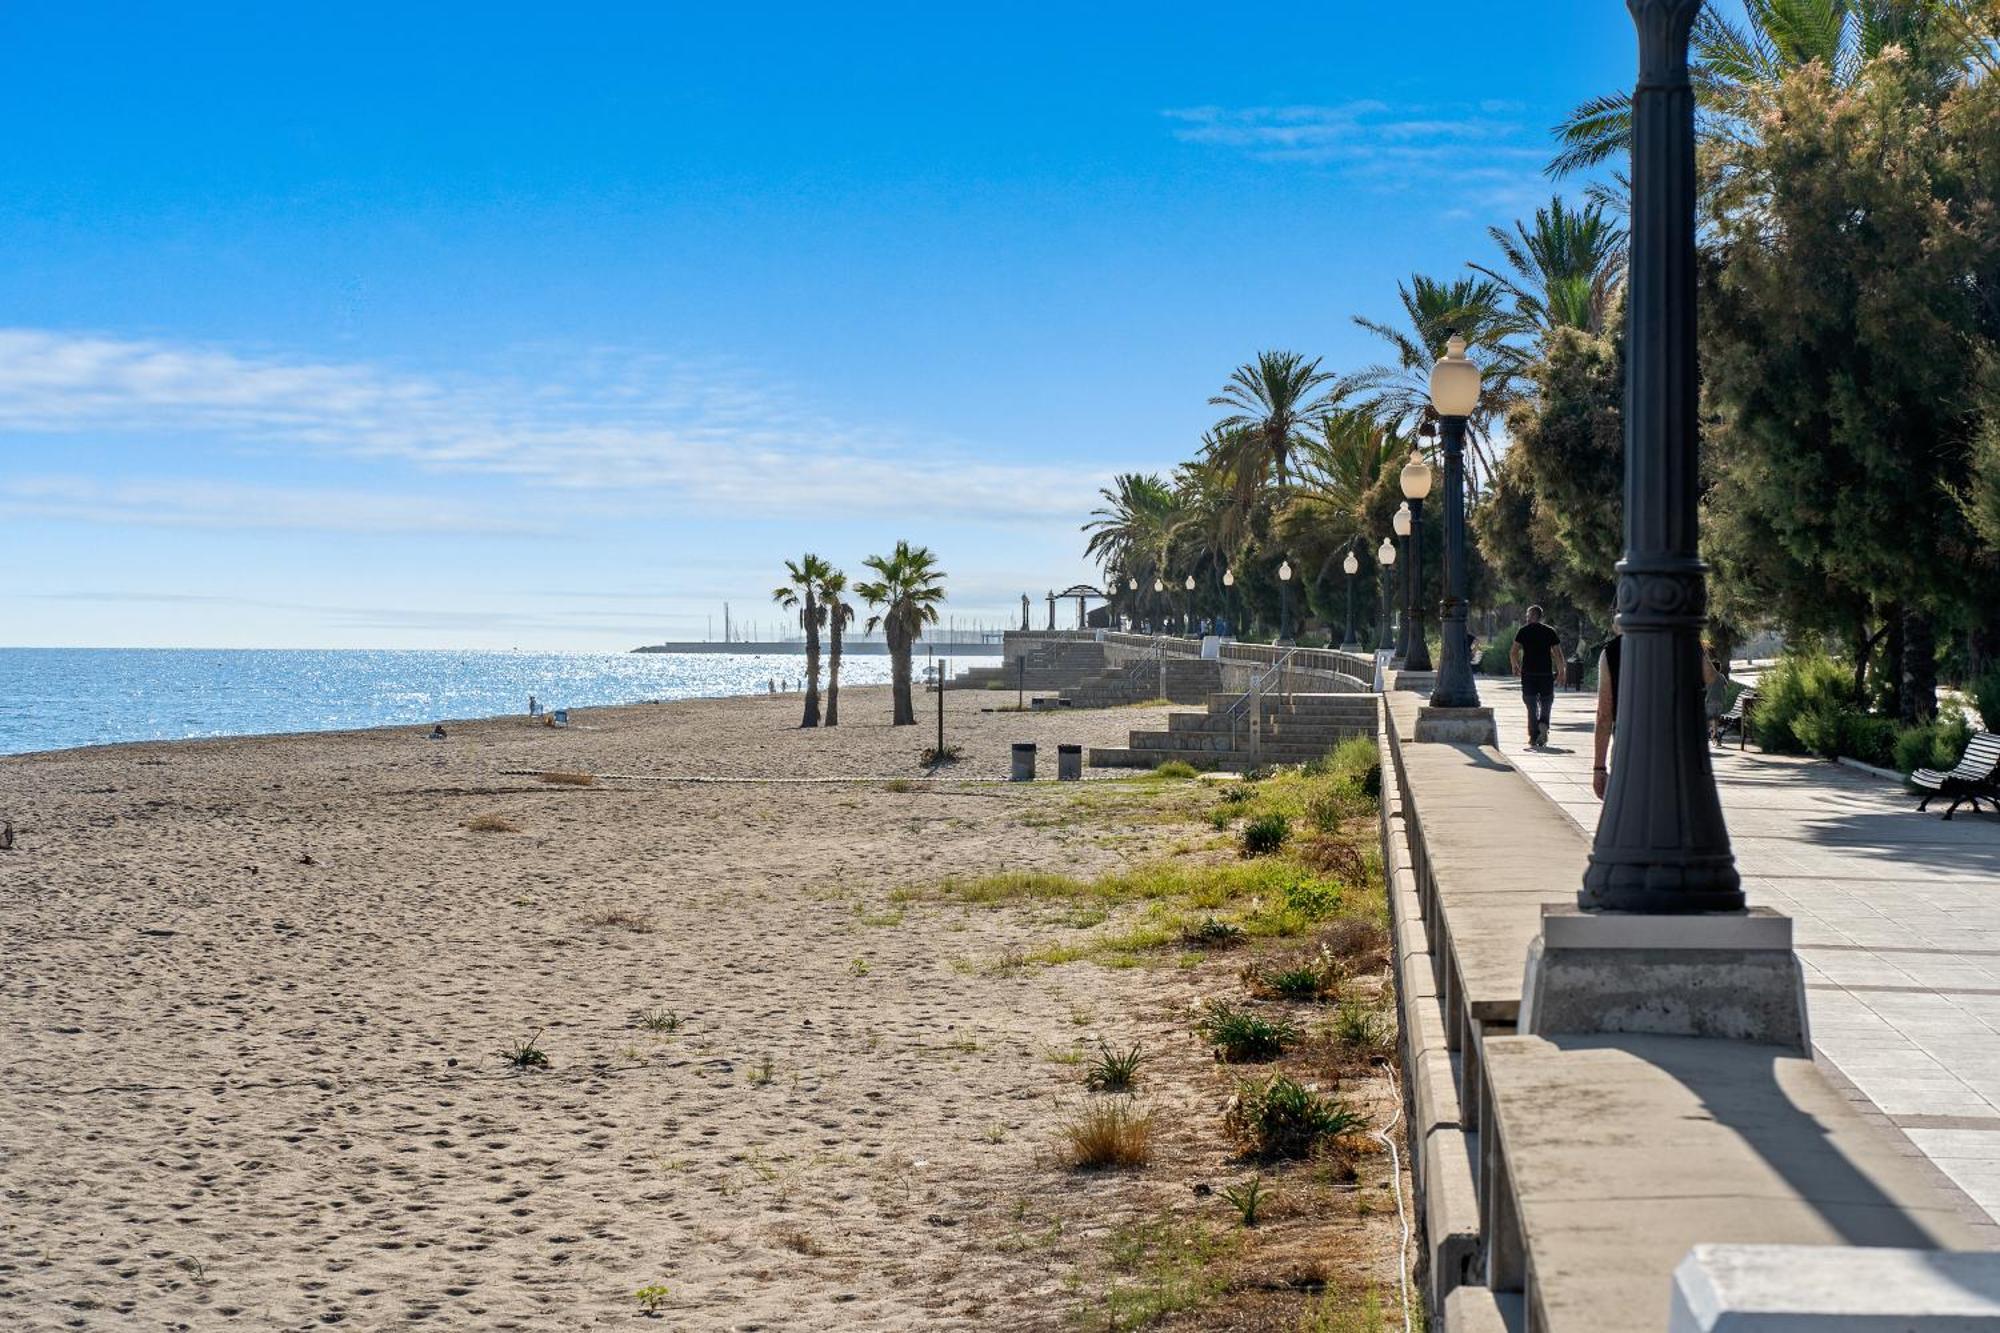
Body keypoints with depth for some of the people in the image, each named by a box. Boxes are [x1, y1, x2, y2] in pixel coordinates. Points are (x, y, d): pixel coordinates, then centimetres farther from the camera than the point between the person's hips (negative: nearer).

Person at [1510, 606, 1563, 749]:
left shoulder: (1523, 631, 0)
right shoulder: (1550, 632, 3)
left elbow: (1513, 653, -6)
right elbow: (1558, 654, 0)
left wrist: (1515, 667, 10)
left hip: (1528, 673, -1)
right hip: (1546, 673, 1)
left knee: (1532, 706, 4)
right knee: (1546, 704, 14)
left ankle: (1534, 738, -1)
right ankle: (1543, 726, -13)